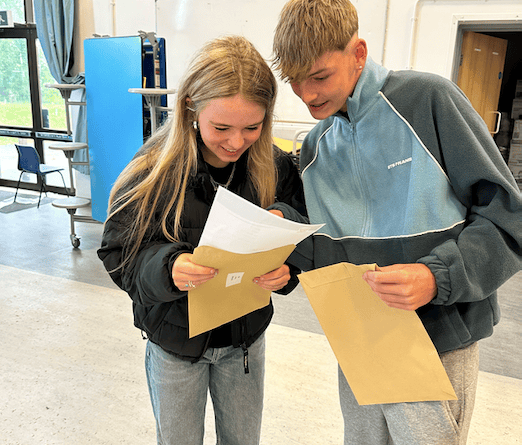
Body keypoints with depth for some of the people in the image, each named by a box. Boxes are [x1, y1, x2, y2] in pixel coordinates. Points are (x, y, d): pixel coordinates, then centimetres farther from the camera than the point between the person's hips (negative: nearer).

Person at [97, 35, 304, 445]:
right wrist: (167, 267, -36)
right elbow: (119, 253, -15)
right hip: (175, 338, -1)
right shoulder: (155, 168, -19)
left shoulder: (276, 168, -13)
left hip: (246, 336, 2)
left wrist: (286, 269, -26)